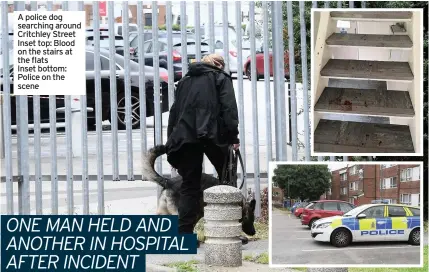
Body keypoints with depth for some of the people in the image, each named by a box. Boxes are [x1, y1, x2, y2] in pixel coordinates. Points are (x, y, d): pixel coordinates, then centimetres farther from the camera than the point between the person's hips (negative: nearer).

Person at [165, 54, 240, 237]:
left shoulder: (185, 81, 24)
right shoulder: (221, 79, 10)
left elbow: (174, 111, 21)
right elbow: (229, 108, -3)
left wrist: (172, 141, 19)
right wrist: (233, 137, -5)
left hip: (185, 136, 4)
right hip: (212, 135, -4)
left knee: (189, 185, 5)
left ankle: (185, 233, -2)